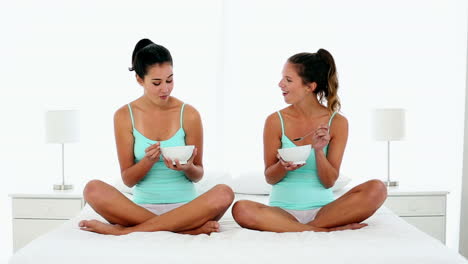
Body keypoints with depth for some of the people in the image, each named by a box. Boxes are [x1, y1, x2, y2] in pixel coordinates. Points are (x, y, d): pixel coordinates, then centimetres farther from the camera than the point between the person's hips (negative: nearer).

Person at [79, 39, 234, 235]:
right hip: (143, 206, 0)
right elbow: (127, 179, -1)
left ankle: (124, 230, -25)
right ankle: (188, 228, -25)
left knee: (224, 193, -31)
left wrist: (188, 168, -18)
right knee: (93, 189, -26)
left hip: (184, 206, 0)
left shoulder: (188, 114, -1)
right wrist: (148, 161, -21)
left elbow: (198, 175, 5)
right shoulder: (124, 116, 0)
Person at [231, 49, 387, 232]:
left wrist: (319, 150, -19)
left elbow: (329, 182, -2)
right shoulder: (276, 121, -1)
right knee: (241, 209, -33)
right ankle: (330, 231, -24)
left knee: (377, 189, -24)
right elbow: (269, 177, 3)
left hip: (323, 208, 1)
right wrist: (283, 166, -19)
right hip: (283, 209, 0)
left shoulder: (337, 123, -2)